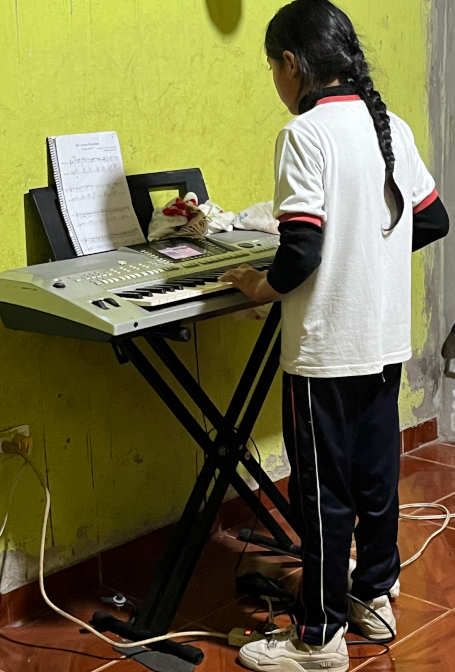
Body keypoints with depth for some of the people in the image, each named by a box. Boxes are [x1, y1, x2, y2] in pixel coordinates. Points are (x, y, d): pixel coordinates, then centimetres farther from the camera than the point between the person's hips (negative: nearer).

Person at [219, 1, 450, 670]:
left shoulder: (306, 133, -16)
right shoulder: (392, 126, 6)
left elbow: (302, 248, -23)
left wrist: (265, 285, -5)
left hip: (327, 347, -8)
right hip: (387, 339, 8)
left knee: (323, 489, 2)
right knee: (376, 470, 18)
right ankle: (376, 596, 33)